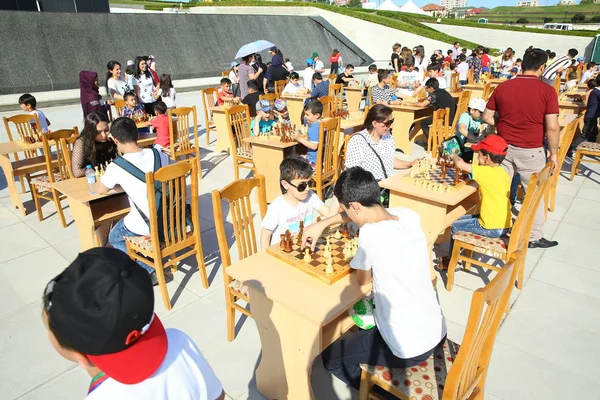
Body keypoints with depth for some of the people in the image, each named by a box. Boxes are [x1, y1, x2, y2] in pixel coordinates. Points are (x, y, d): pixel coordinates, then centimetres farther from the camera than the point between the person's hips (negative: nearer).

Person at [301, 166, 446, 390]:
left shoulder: (371, 234, -28)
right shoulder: (409, 216, -7)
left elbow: (363, 280, -7)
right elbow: (365, 212, 13)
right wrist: (323, 224, 15)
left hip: (409, 349, -7)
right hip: (438, 333, 7)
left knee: (330, 356, 13)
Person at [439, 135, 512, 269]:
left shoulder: (486, 172, -20)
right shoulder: (503, 173, 5)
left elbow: (460, 164, -24)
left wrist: (454, 156, -2)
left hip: (492, 228, -9)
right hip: (505, 225, 9)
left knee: (455, 226, 7)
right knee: (462, 219, 22)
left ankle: (452, 261, 23)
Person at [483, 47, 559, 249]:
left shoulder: (503, 87, -3)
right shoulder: (547, 91, -12)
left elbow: (487, 117, 3)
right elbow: (552, 128, -13)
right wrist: (554, 153, -2)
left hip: (504, 147, 3)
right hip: (531, 151, -3)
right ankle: (535, 237, 24)